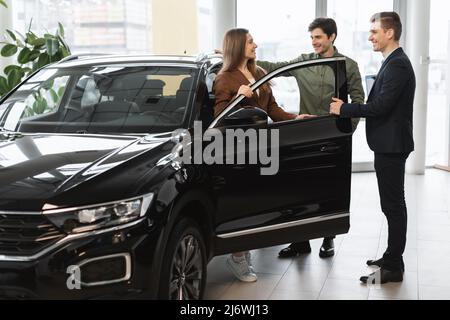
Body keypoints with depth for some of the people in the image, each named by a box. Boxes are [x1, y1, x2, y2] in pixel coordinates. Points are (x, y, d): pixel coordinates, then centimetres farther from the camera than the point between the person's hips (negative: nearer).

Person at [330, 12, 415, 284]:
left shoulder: (397, 65, -17)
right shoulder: (394, 62, 15)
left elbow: (380, 106, -23)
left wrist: (345, 109, -14)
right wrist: (347, 109, 9)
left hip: (392, 146, -10)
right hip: (389, 144, 10)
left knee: (393, 205, -5)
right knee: (393, 204, 16)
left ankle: (394, 267, 1)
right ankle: (392, 258, 26)